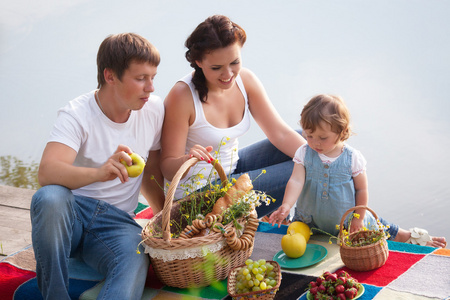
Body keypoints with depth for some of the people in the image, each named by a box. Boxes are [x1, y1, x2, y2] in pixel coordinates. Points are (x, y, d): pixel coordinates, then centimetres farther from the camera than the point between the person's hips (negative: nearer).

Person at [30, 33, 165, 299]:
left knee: (135, 262, -33)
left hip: (117, 221, 2)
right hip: (72, 213, -2)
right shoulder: (77, 114, -12)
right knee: (48, 198, -37)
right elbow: (47, 172, -29)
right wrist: (99, 172, -46)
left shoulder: (154, 110, 3)